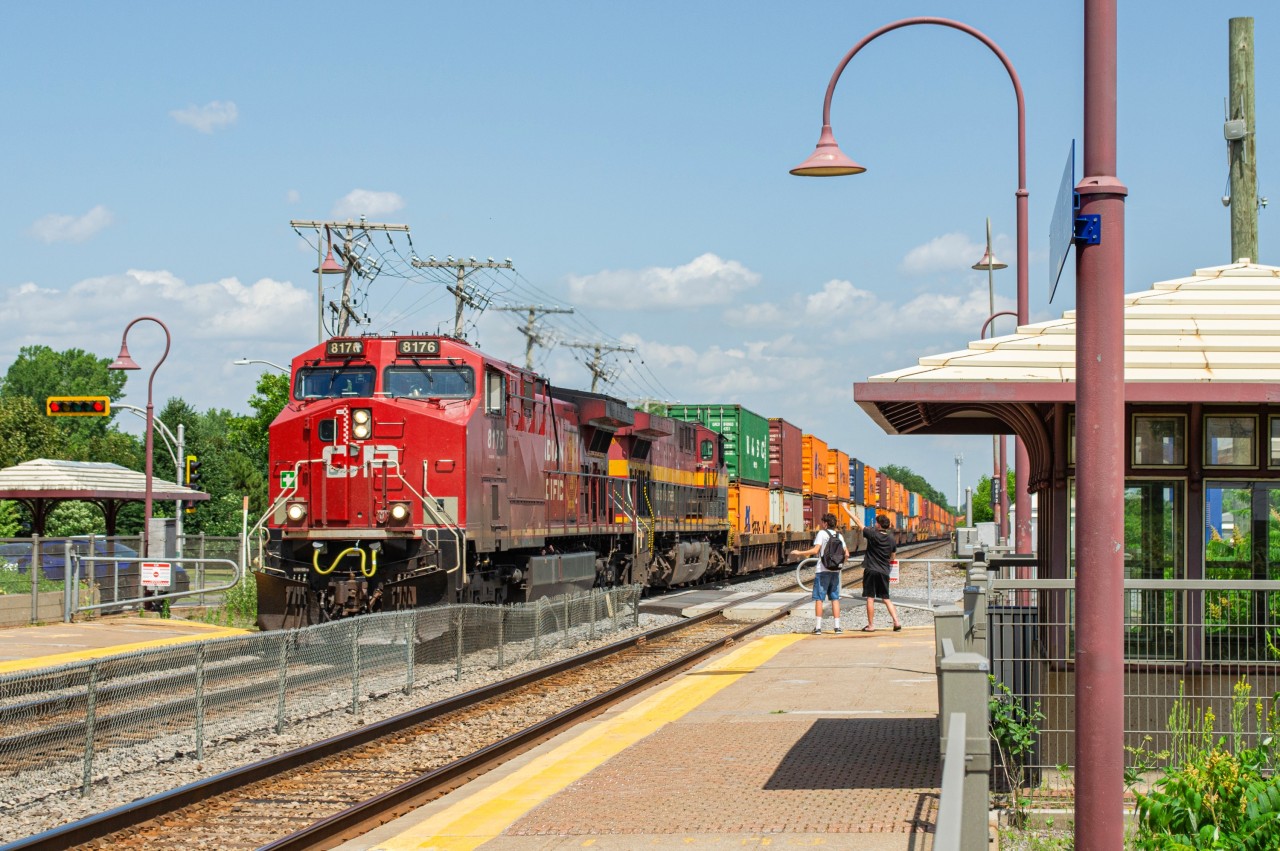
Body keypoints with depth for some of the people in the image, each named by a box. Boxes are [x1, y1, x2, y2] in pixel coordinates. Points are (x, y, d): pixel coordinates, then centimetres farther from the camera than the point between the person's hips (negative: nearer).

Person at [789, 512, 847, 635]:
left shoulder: (822, 533, -7)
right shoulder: (839, 536, 9)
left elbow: (815, 551, -16)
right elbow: (846, 554, 7)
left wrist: (799, 553, -8)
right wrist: (842, 560, 29)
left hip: (822, 571, -5)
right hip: (835, 571, 5)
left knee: (818, 599, 0)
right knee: (835, 598, 9)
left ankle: (818, 627, -4)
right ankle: (837, 627, 4)